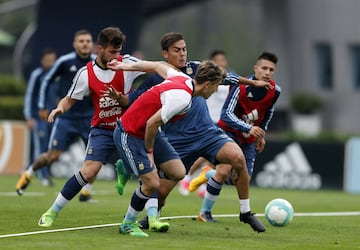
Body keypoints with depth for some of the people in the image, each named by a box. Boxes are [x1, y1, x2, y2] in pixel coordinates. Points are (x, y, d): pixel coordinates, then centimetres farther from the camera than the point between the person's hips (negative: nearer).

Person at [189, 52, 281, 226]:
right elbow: (226, 114, -31)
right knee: (224, 172, -24)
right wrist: (248, 128, -44)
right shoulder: (242, 87, -25)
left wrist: (261, 134, 15)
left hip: (249, 139, 5)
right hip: (229, 131, -5)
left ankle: (208, 175, 27)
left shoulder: (275, 91, -9)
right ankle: (205, 212, -5)